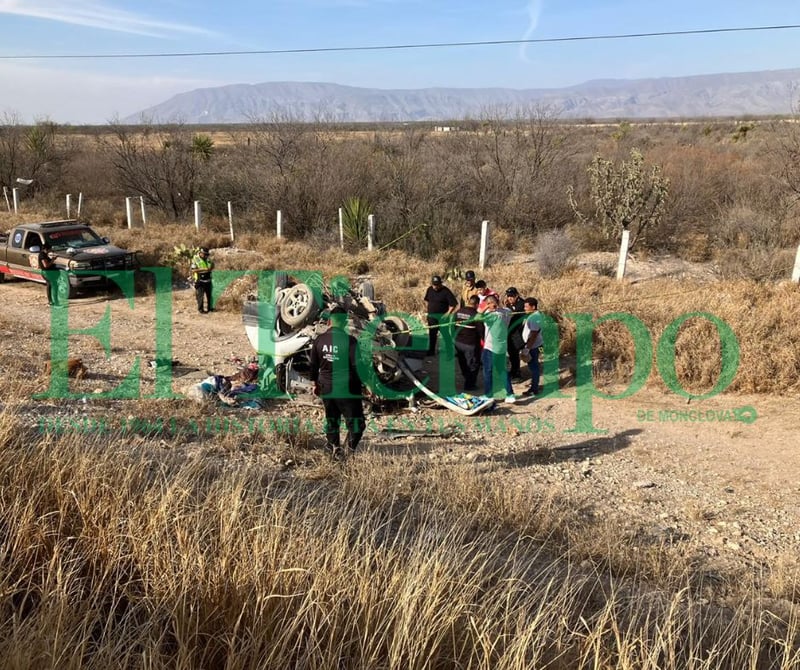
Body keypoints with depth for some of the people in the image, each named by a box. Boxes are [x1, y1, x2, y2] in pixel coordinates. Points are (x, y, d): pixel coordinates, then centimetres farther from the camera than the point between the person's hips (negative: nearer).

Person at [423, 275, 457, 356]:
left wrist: (448, 313, -20)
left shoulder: (446, 291, -13)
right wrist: (427, 308, 10)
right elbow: (426, 299, 23)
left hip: (442, 316, -6)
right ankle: (431, 351, 24)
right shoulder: (429, 289, 4)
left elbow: (453, 303, -15)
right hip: (432, 316, 6)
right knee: (432, 334, 13)